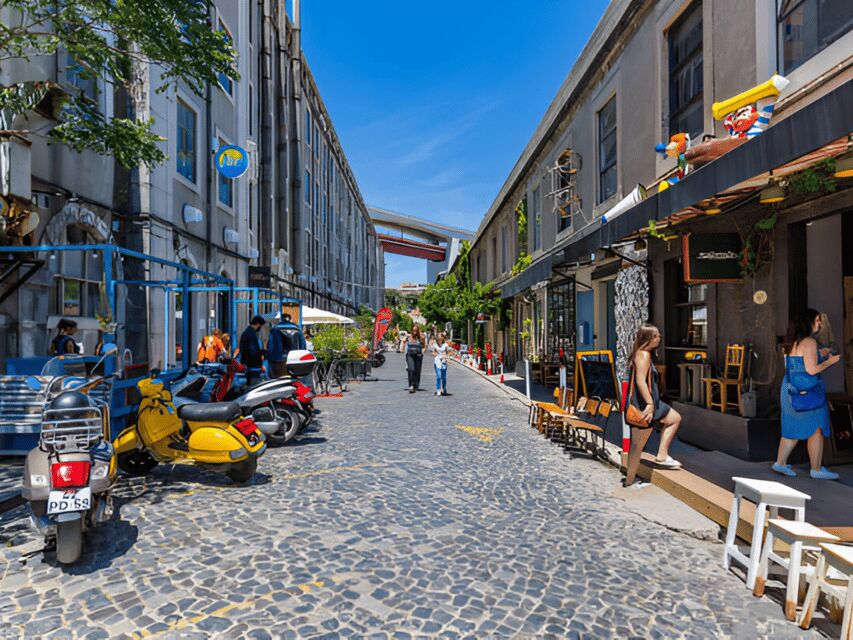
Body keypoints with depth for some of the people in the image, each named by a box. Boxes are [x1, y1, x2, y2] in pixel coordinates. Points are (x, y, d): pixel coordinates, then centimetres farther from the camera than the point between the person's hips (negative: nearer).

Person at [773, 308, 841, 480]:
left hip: (791, 389, 9)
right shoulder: (809, 342, -15)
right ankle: (817, 469, 13)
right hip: (807, 392, -9)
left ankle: (780, 462, 16)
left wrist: (819, 355, 22)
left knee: (793, 429, 14)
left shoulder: (793, 342, 12)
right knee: (816, 430, 4)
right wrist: (830, 361, -5)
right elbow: (812, 370, -19)